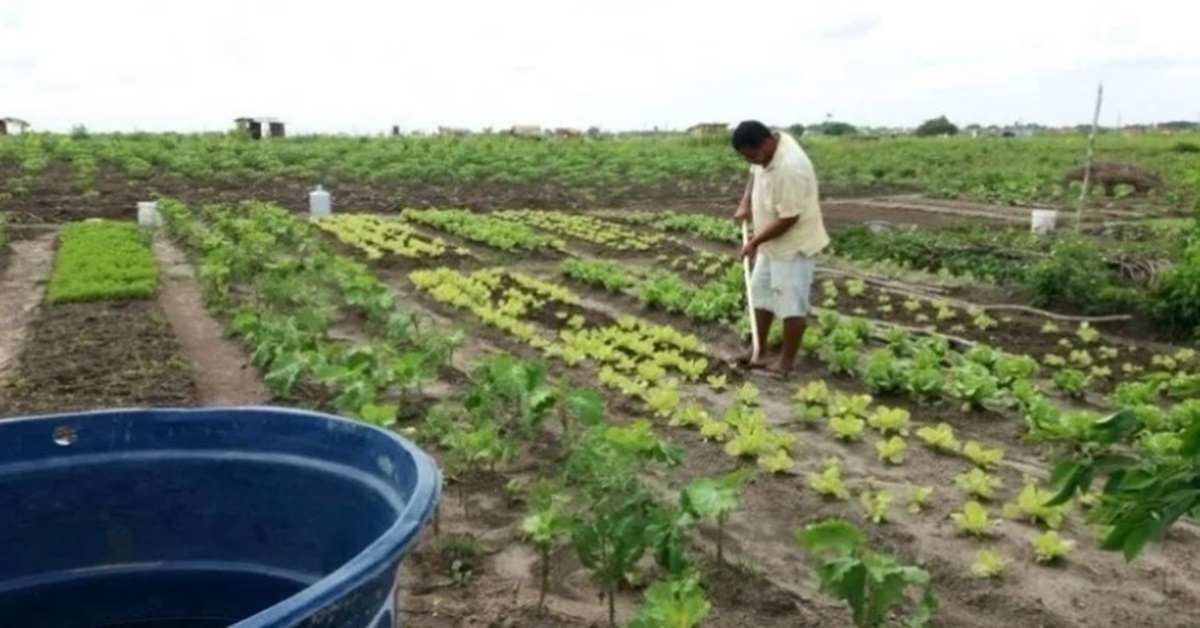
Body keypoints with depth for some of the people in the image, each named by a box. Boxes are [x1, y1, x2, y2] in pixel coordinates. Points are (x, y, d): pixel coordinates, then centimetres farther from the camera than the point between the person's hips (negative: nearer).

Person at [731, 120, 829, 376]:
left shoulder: (789, 167, -33)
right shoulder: (767, 150, -5)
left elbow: (788, 218, -28)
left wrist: (755, 241, -18)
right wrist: (746, 203, 2)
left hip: (793, 244, -10)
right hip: (772, 243, 10)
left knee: (791, 304, 1)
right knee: (761, 294, 17)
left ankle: (787, 360, 14)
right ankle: (760, 351, 30)